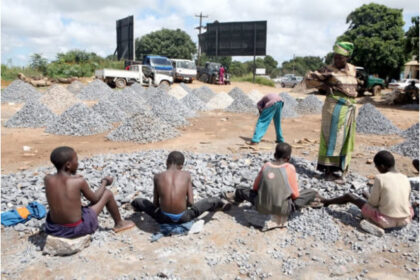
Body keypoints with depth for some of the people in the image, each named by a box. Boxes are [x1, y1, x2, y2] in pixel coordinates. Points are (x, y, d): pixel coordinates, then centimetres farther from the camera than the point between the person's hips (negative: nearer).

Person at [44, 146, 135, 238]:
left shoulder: (47, 179, -9)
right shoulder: (79, 181, -21)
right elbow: (94, 199, -3)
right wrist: (104, 182, 13)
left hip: (53, 228, 5)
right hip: (77, 229, -5)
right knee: (107, 193, 9)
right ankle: (119, 223, 32)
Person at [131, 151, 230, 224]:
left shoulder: (158, 176, -1)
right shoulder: (186, 175, -1)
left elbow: (155, 203, 5)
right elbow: (191, 202, -3)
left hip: (163, 218, 1)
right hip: (183, 218, 0)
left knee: (138, 201, 25)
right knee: (211, 201, 22)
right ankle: (222, 206, 52)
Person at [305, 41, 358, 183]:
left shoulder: (352, 69, 9)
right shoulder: (329, 70, -9)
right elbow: (309, 78, -6)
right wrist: (324, 87, -9)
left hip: (349, 108, 7)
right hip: (335, 107, -7)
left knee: (344, 139, 13)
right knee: (332, 138, -5)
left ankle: (341, 167, 25)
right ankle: (328, 171, 1)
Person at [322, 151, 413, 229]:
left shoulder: (380, 178, -13)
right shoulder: (405, 178, 3)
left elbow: (373, 202, -8)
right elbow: (406, 201, 15)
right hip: (405, 221, 5)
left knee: (349, 196, 12)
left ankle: (328, 202, 38)